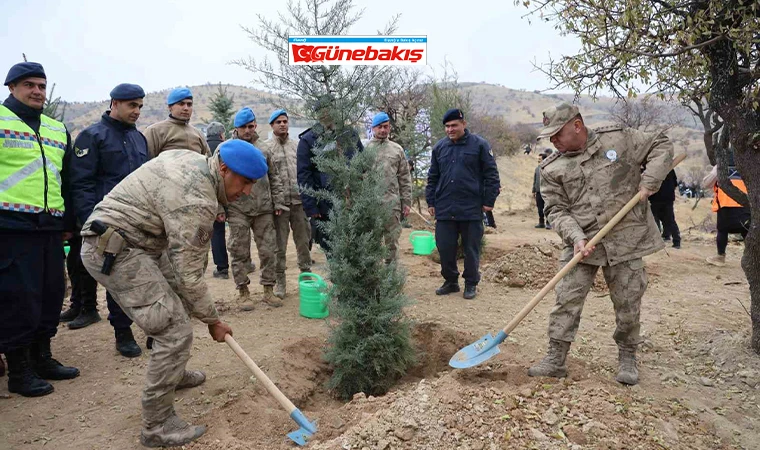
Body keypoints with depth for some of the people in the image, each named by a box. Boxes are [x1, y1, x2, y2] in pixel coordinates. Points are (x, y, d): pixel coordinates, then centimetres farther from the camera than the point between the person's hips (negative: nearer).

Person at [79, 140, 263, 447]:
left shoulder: (193, 158, 2)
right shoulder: (196, 203, -25)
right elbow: (188, 276, -20)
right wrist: (213, 321, -7)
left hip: (114, 239, 11)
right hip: (113, 250, -10)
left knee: (177, 304, 22)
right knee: (176, 332, -13)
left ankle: (173, 373, 42)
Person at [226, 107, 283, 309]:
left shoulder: (264, 148, 10)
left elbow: (274, 177, 16)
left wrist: (277, 202, 9)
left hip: (264, 210, 3)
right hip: (238, 211, -3)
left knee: (268, 251, 7)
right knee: (240, 253, 5)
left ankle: (268, 291, 20)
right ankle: (243, 292, 17)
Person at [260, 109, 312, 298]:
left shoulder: (297, 146, 11)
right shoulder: (266, 148, -3)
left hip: (299, 202, 4)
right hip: (279, 203, -4)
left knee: (304, 242, 10)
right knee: (279, 246, 5)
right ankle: (280, 281, 16)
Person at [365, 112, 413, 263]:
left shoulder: (397, 149, 10)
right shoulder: (365, 148, 4)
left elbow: (405, 178, 10)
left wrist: (406, 202, 4)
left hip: (392, 203, 1)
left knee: (392, 241, 7)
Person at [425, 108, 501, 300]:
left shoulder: (479, 145, -1)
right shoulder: (439, 147, 10)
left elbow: (491, 175, -1)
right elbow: (432, 178, 16)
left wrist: (489, 201, -5)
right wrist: (431, 202, 11)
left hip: (471, 210, -3)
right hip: (444, 209, 4)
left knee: (471, 249, 6)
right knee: (445, 248, 7)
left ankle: (471, 284, 21)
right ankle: (450, 281, 24)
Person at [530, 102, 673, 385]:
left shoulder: (618, 139, 0)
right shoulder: (551, 169, 1)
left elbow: (661, 146, 9)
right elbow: (556, 210, -3)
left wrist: (648, 182, -5)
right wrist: (576, 237, -19)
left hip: (626, 240, 0)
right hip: (581, 244, 1)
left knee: (628, 303, 8)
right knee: (566, 300, -3)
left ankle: (627, 358, 29)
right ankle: (555, 359, 8)